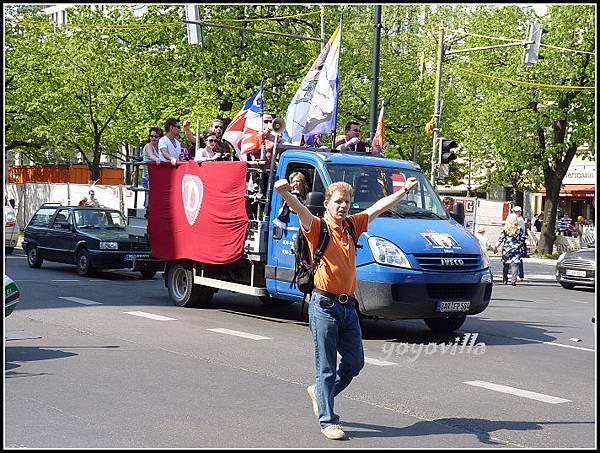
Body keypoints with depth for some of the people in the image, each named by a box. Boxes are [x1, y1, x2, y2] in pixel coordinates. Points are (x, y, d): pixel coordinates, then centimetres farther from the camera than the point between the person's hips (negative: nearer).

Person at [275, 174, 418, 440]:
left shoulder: (352, 226, 10)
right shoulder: (317, 227, -7)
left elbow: (379, 207, 20)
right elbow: (300, 210, -27)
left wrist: (405, 190, 22)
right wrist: (285, 194, -47)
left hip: (348, 306, 6)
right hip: (325, 306, -6)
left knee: (355, 363, 12)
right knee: (327, 367, -1)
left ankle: (320, 392, 35)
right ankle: (327, 421, 8)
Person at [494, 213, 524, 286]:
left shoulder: (505, 229, -4)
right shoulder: (519, 229, 1)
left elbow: (500, 240, -4)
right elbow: (521, 241, 5)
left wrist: (495, 247, 2)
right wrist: (521, 249, 16)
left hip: (506, 250, 0)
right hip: (516, 250, 1)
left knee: (505, 265, 11)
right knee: (515, 265, -1)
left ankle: (505, 280, 16)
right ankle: (513, 280, -12)